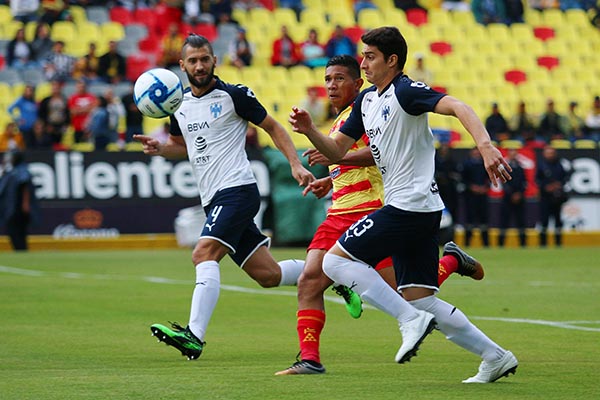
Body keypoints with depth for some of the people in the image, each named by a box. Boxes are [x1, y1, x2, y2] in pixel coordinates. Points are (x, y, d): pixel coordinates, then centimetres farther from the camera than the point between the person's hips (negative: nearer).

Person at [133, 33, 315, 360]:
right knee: (267, 274, 7)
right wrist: (159, 148, 8)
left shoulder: (233, 95, -5)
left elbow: (272, 127, 2)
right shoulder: (180, 106, 14)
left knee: (204, 254, -25)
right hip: (213, 199, 7)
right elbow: (180, 144, 31)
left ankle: (194, 335, -35)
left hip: (236, 190, -7)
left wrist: (296, 165, -8)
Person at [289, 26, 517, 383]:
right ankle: (496, 357, 11)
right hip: (414, 211, 9)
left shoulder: (405, 92, -11)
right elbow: (337, 151, 21)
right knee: (420, 298, 7)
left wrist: (485, 145, -42)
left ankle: (412, 320, -12)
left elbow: (457, 107, -25)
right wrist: (309, 130, 2)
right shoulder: (366, 100, 17)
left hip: (411, 204, -9)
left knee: (336, 261, -9)